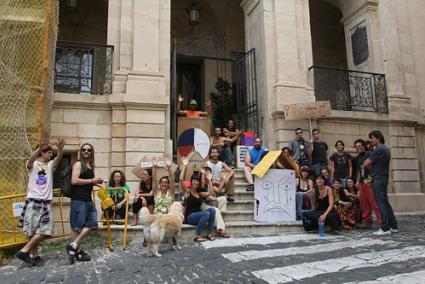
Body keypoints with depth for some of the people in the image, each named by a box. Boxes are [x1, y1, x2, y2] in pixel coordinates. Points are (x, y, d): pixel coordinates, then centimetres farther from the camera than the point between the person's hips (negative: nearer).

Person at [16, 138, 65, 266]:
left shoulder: (50, 165, 11)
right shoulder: (32, 164, 1)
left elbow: (58, 159, -10)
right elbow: (31, 159, -23)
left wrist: (60, 149, -32)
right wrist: (39, 148, -44)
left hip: (46, 203, 4)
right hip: (33, 202, -4)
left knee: (45, 231, -3)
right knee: (32, 231, 1)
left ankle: (24, 251, 10)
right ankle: (35, 255, 14)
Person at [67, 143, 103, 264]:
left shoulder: (91, 166, 18)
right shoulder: (78, 164, -5)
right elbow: (74, 181, -19)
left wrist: (96, 182, 13)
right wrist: (91, 181, -13)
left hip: (88, 199, 9)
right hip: (78, 199, -9)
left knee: (91, 223, 6)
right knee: (77, 226, -1)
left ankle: (73, 245, 10)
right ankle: (77, 251, 8)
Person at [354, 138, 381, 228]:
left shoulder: (369, 154, -2)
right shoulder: (358, 158, 19)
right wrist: (357, 181, 15)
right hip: (361, 183, 7)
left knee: (374, 202, -11)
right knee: (363, 203, 7)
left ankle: (381, 221, -8)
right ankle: (366, 221, 13)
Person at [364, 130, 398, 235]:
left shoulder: (379, 150, -16)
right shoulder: (386, 149, 14)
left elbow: (366, 164, -15)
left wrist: (370, 166, 5)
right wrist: (371, 166, 1)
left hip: (378, 179, -9)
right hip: (384, 178, 9)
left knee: (381, 204, -6)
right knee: (386, 203, 14)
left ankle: (385, 228, -4)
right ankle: (393, 226, 19)